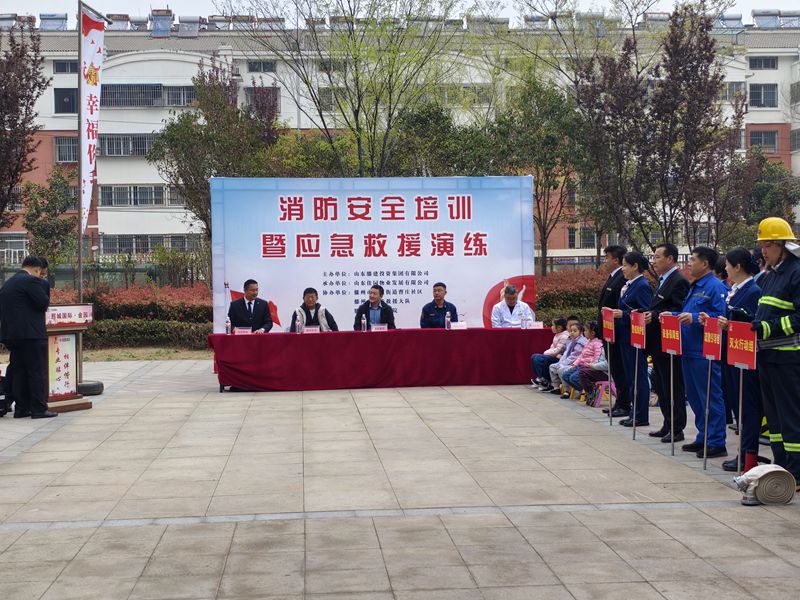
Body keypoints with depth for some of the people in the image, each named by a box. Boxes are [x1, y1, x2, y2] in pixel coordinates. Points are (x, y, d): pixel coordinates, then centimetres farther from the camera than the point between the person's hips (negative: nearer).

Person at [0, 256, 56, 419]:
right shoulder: (32, 280, -11)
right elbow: (44, 303, -16)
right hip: (31, 333, -8)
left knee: (19, 371, 12)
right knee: (37, 372, -3)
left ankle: (21, 408, 14)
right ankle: (38, 409, -3)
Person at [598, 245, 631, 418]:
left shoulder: (622, 279, -17)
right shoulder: (612, 278, 15)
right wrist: (602, 328, 16)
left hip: (616, 333, -10)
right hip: (608, 332, 10)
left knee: (619, 369, -3)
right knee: (615, 369, 15)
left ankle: (624, 405, 3)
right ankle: (620, 403, 22)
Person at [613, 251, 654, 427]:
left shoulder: (642, 286, -15)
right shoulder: (629, 285, 13)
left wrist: (623, 314, -21)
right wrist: (617, 313, 6)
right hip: (626, 338, 10)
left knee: (639, 377, -2)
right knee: (630, 377, 14)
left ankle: (642, 417, 5)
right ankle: (636, 413, 21)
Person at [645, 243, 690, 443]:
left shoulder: (679, 282, -15)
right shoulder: (663, 281, 16)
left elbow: (680, 311, -23)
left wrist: (654, 316, -25)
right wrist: (646, 314, 6)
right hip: (657, 344, 10)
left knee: (673, 387, -2)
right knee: (660, 386, 15)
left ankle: (677, 429, 5)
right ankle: (668, 425, 25)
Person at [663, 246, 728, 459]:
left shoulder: (715, 287, -12)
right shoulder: (695, 286, 17)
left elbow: (720, 317, -20)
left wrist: (694, 318, -26)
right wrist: (673, 316, 10)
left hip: (705, 352, -10)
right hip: (689, 351, 10)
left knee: (711, 398, -4)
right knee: (695, 397, 15)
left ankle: (717, 443, 1)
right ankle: (703, 437, 24)